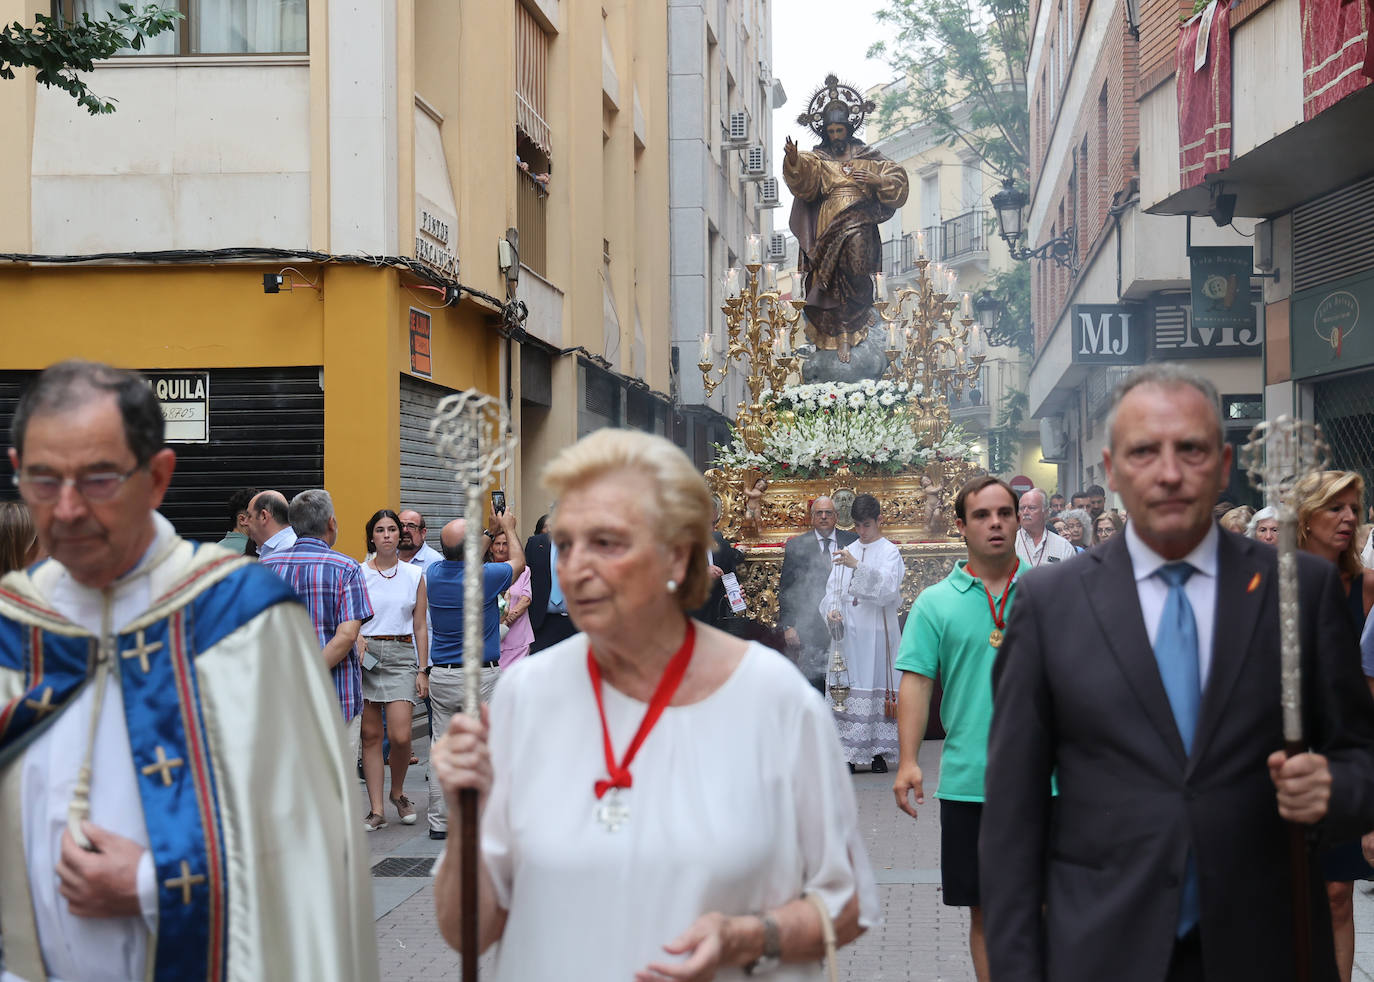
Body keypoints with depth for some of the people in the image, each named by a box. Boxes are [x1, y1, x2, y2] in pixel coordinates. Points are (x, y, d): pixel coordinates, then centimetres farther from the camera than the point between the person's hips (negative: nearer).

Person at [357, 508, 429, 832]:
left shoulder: (414, 575, 8)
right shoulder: (358, 573, 4)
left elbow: (420, 628, 9)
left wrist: (422, 670, 4)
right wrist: (356, 639, -19)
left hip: (401, 655, 0)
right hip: (365, 655, 0)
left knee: (400, 735, -11)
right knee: (371, 734, 1)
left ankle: (398, 793, 16)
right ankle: (376, 810, 7)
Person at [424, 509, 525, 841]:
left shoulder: (433, 574, -2)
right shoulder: (485, 576, -15)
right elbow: (518, 561, 7)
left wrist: (491, 531, 30)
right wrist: (508, 528, 23)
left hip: (441, 676, 5)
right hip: (482, 677, -5)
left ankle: (439, 822, 13)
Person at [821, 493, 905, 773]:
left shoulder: (890, 552, 0)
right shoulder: (848, 551, 14)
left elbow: (887, 587, -16)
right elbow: (833, 588, 12)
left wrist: (858, 566, -27)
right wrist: (832, 609, -9)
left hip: (878, 633, -4)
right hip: (849, 632, 4)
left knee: (878, 685, -3)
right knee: (850, 687, 1)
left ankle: (878, 752, 3)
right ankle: (849, 752, 3)